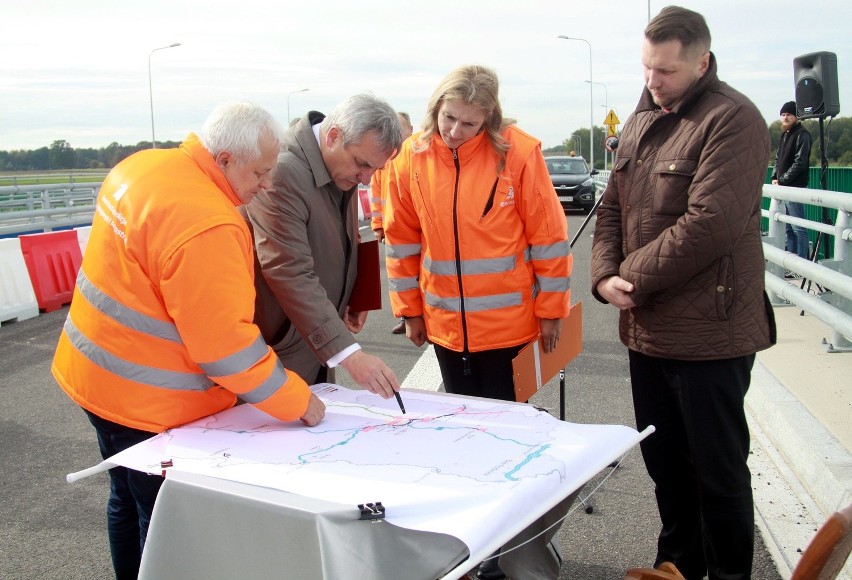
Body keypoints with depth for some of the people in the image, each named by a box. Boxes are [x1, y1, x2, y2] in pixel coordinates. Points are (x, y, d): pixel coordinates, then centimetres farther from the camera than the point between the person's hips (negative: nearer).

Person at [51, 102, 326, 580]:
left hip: (99, 373, 10)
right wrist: (297, 400, -18)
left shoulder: (144, 164, 0)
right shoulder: (206, 224, -29)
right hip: (148, 402, -10)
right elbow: (224, 342, -27)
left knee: (128, 501, 25)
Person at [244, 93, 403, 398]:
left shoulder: (341, 166, 3)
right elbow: (291, 273, -31)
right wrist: (350, 354, -34)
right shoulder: (282, 170, -26)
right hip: (276, 348, -8)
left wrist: (353, 298, 7)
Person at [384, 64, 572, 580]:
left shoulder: (518, 153, -13)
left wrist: (551, 309, -4)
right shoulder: (413, 157, -3)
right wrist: (410, 309, 8)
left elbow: (549, 235, -7)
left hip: (509, 323, -3)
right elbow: (402, 240, 5)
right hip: (446, 323, 4)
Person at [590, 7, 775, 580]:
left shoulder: (732, 120, -14)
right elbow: (613, 206, 13)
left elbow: (709, 225, -23)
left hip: (708, 333, -8)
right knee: (665, 463, 20)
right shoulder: (642, 121, 13)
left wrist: (634, 276, -14)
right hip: (647, 329, 8)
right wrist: (605, 276, -4)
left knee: (718, 472, 7)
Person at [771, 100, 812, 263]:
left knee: (798, 228, -8)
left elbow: (799, 163, -15)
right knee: (788, 228, 13)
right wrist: (774, 177, 5)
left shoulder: (802, 135, -8)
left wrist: (782, 180, -14)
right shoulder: (785, 135, 18)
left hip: (795, 187, -9)